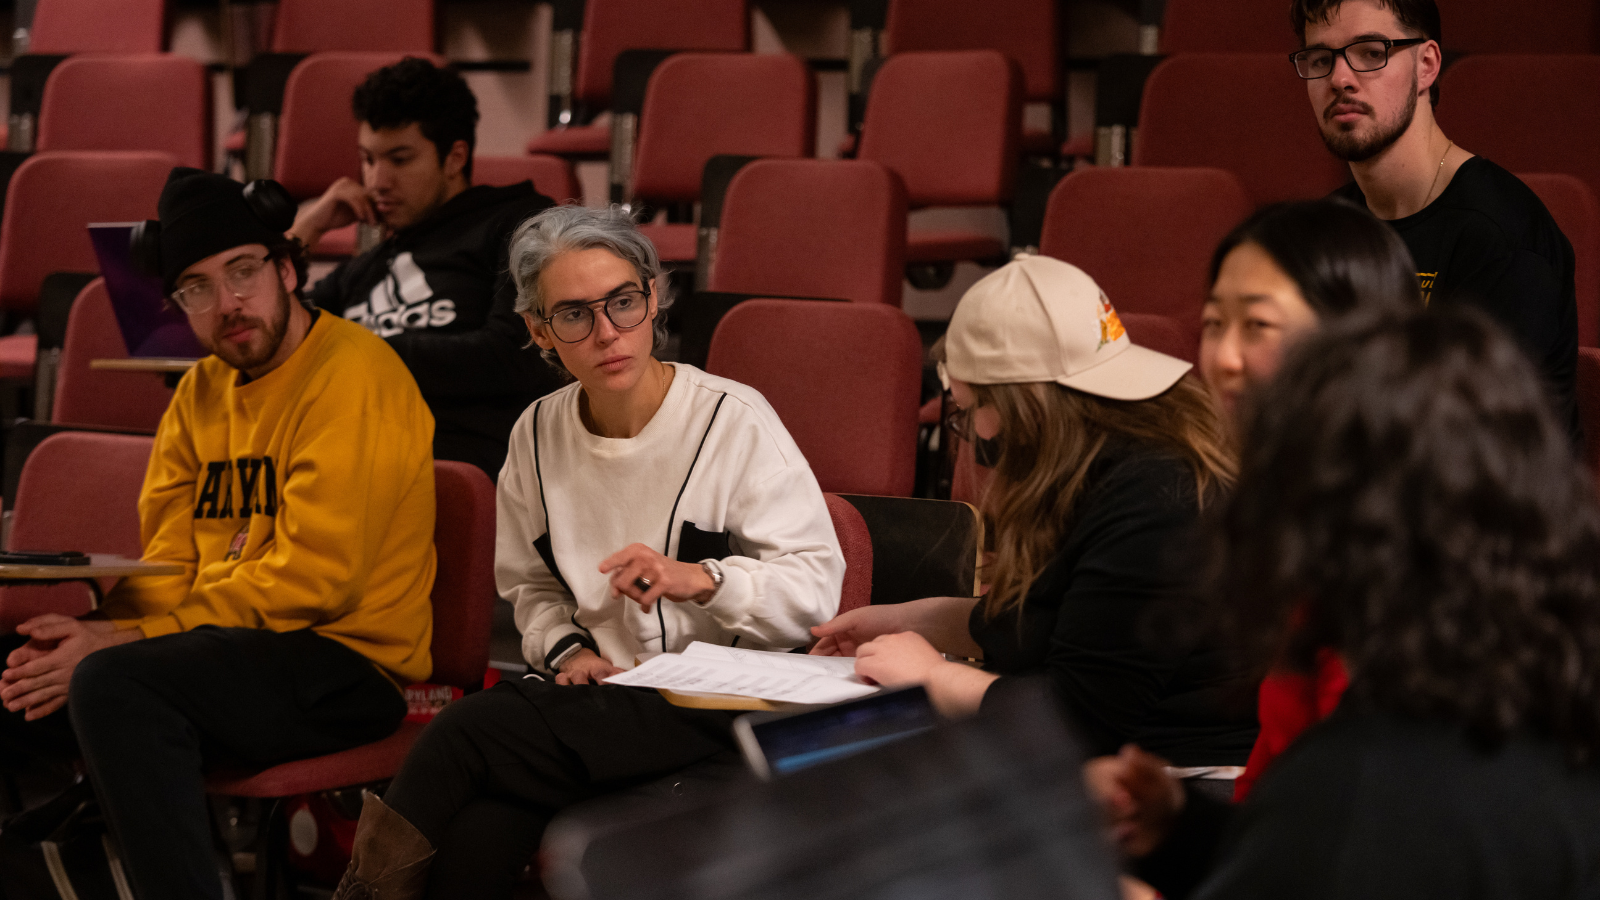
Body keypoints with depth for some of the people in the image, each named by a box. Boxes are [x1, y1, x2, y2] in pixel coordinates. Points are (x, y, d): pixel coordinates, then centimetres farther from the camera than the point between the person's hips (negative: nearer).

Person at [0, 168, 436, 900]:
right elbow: (166, 565, 12)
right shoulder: (200, 392, 15)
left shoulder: (353, 375, -11)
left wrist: (127, 642, -18)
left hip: (347, 660, -8)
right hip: (222, 649, 8)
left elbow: (314, 579, -18)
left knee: (113, 685, -30)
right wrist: (103, 629, -12)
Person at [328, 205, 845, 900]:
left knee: (474, 729, -27)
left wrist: (699, 579, -22)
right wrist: (567, 649, 2)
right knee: (473, 842, -30)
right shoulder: (539, 434, 9)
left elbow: (818, 584, -6)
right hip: (601, 693, 4)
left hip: (719, 707, -4)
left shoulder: (734, 421, -6)